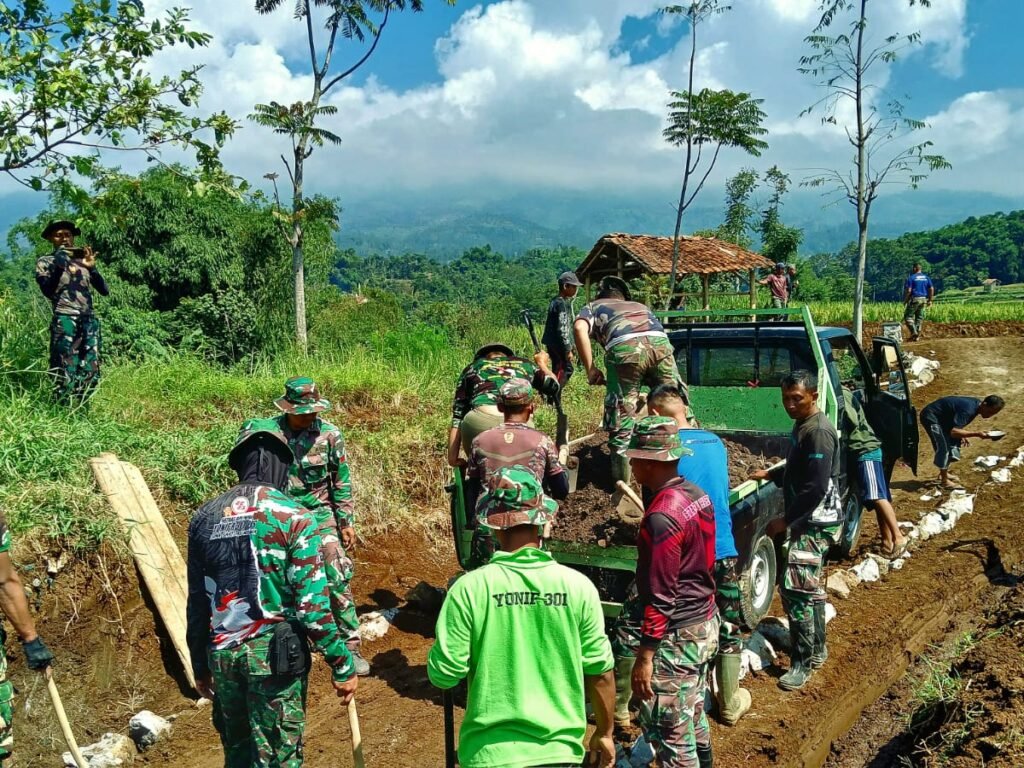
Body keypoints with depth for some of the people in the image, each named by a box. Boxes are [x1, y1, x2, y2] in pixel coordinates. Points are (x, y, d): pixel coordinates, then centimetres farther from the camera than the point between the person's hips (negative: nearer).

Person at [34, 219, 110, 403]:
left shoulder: (82, 259, 17)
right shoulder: (45, 262, 8)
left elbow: (105, 291, 9)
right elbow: (47, 291, -8)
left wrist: (92, 268, -5)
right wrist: (59, 267, -16)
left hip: (90, 321, 4)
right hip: (64, 321, -4)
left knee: (90, 374, 4)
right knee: (65, 375, -8)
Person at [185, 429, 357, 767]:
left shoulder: (204, 517, 4)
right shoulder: (293, 516, -12)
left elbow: (197, 602, 9)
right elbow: (312, 602, -15)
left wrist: (200, 665, 20)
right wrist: (342, 664, -7)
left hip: (222, 653, 5)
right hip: (274, 654, -5)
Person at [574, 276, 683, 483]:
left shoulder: (593, 306, 31)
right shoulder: (640, 306, 43)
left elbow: (579, 328, 7)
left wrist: (590, 369, 10)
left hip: (625, 346, -3)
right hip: (660, 342, 3)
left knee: (621, 415, 7)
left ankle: (621, 480, 12)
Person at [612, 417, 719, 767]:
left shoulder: (660, 518, -25)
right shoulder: (698, 495, 2)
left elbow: (659, 596, -23)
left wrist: (644, 657, -17)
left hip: (677, 637, -9)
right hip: (705, 623, 9)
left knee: (670, 733, 4)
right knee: (692, 716, 24)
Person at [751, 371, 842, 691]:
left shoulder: (818, 432, -21)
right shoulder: (802, 425, 10)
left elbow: (816, 488, -25)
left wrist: (786, 520, -19)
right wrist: (770, 475, 15)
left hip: (816, 522, -11)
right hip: (809, 520, 11)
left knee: (795, 588, -11)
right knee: (810, 587, 19)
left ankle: (801, 663, -2)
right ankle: (817, 649, 34)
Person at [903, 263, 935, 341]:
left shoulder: (911, 278, -8)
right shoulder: (926, 277, 11)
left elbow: (908, 291, -13)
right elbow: (931, 289, 8)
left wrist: (905, 300, -3)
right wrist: (930, 300, 14)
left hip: (914, 299, -6)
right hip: (923, 299, 6)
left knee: (908, 316, 1)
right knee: (919, 317, 11)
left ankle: (913, 332, -15)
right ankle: (917, 336, 11)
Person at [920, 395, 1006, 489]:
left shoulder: (976, 404, -2)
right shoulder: (969, 409, -31)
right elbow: (953, 432, -38)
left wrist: (962, 435, 2)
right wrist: (977, 434, -39)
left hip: (941, 417, 10)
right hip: (931, 417, -10)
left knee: (954, 443, 13)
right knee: (943, 447, -11)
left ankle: (944, 473, 28)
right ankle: (944, 481, 0)